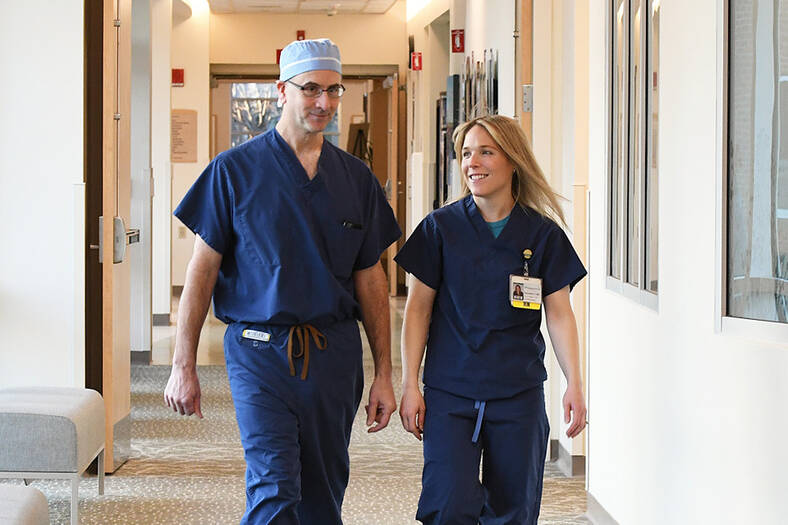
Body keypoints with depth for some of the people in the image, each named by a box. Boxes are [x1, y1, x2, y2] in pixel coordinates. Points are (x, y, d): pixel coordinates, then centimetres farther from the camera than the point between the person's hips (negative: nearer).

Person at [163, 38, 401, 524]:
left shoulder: (356, 177, 9)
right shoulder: (236, 170, -1)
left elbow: (370, 279, 12)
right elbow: (203, 269, 0)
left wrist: (384, 373, 9)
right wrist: (184, 366, -3)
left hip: (334, 354, 4)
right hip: (260, 351, -3)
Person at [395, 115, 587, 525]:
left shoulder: (543, 235, 2)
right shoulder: (441, 228, 0)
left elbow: (560, 314, 4)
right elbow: (418, 309, 2)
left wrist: (574, 384, -5)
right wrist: (409, 384, -2)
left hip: (519, 396, 1)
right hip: (449, 393, -1)